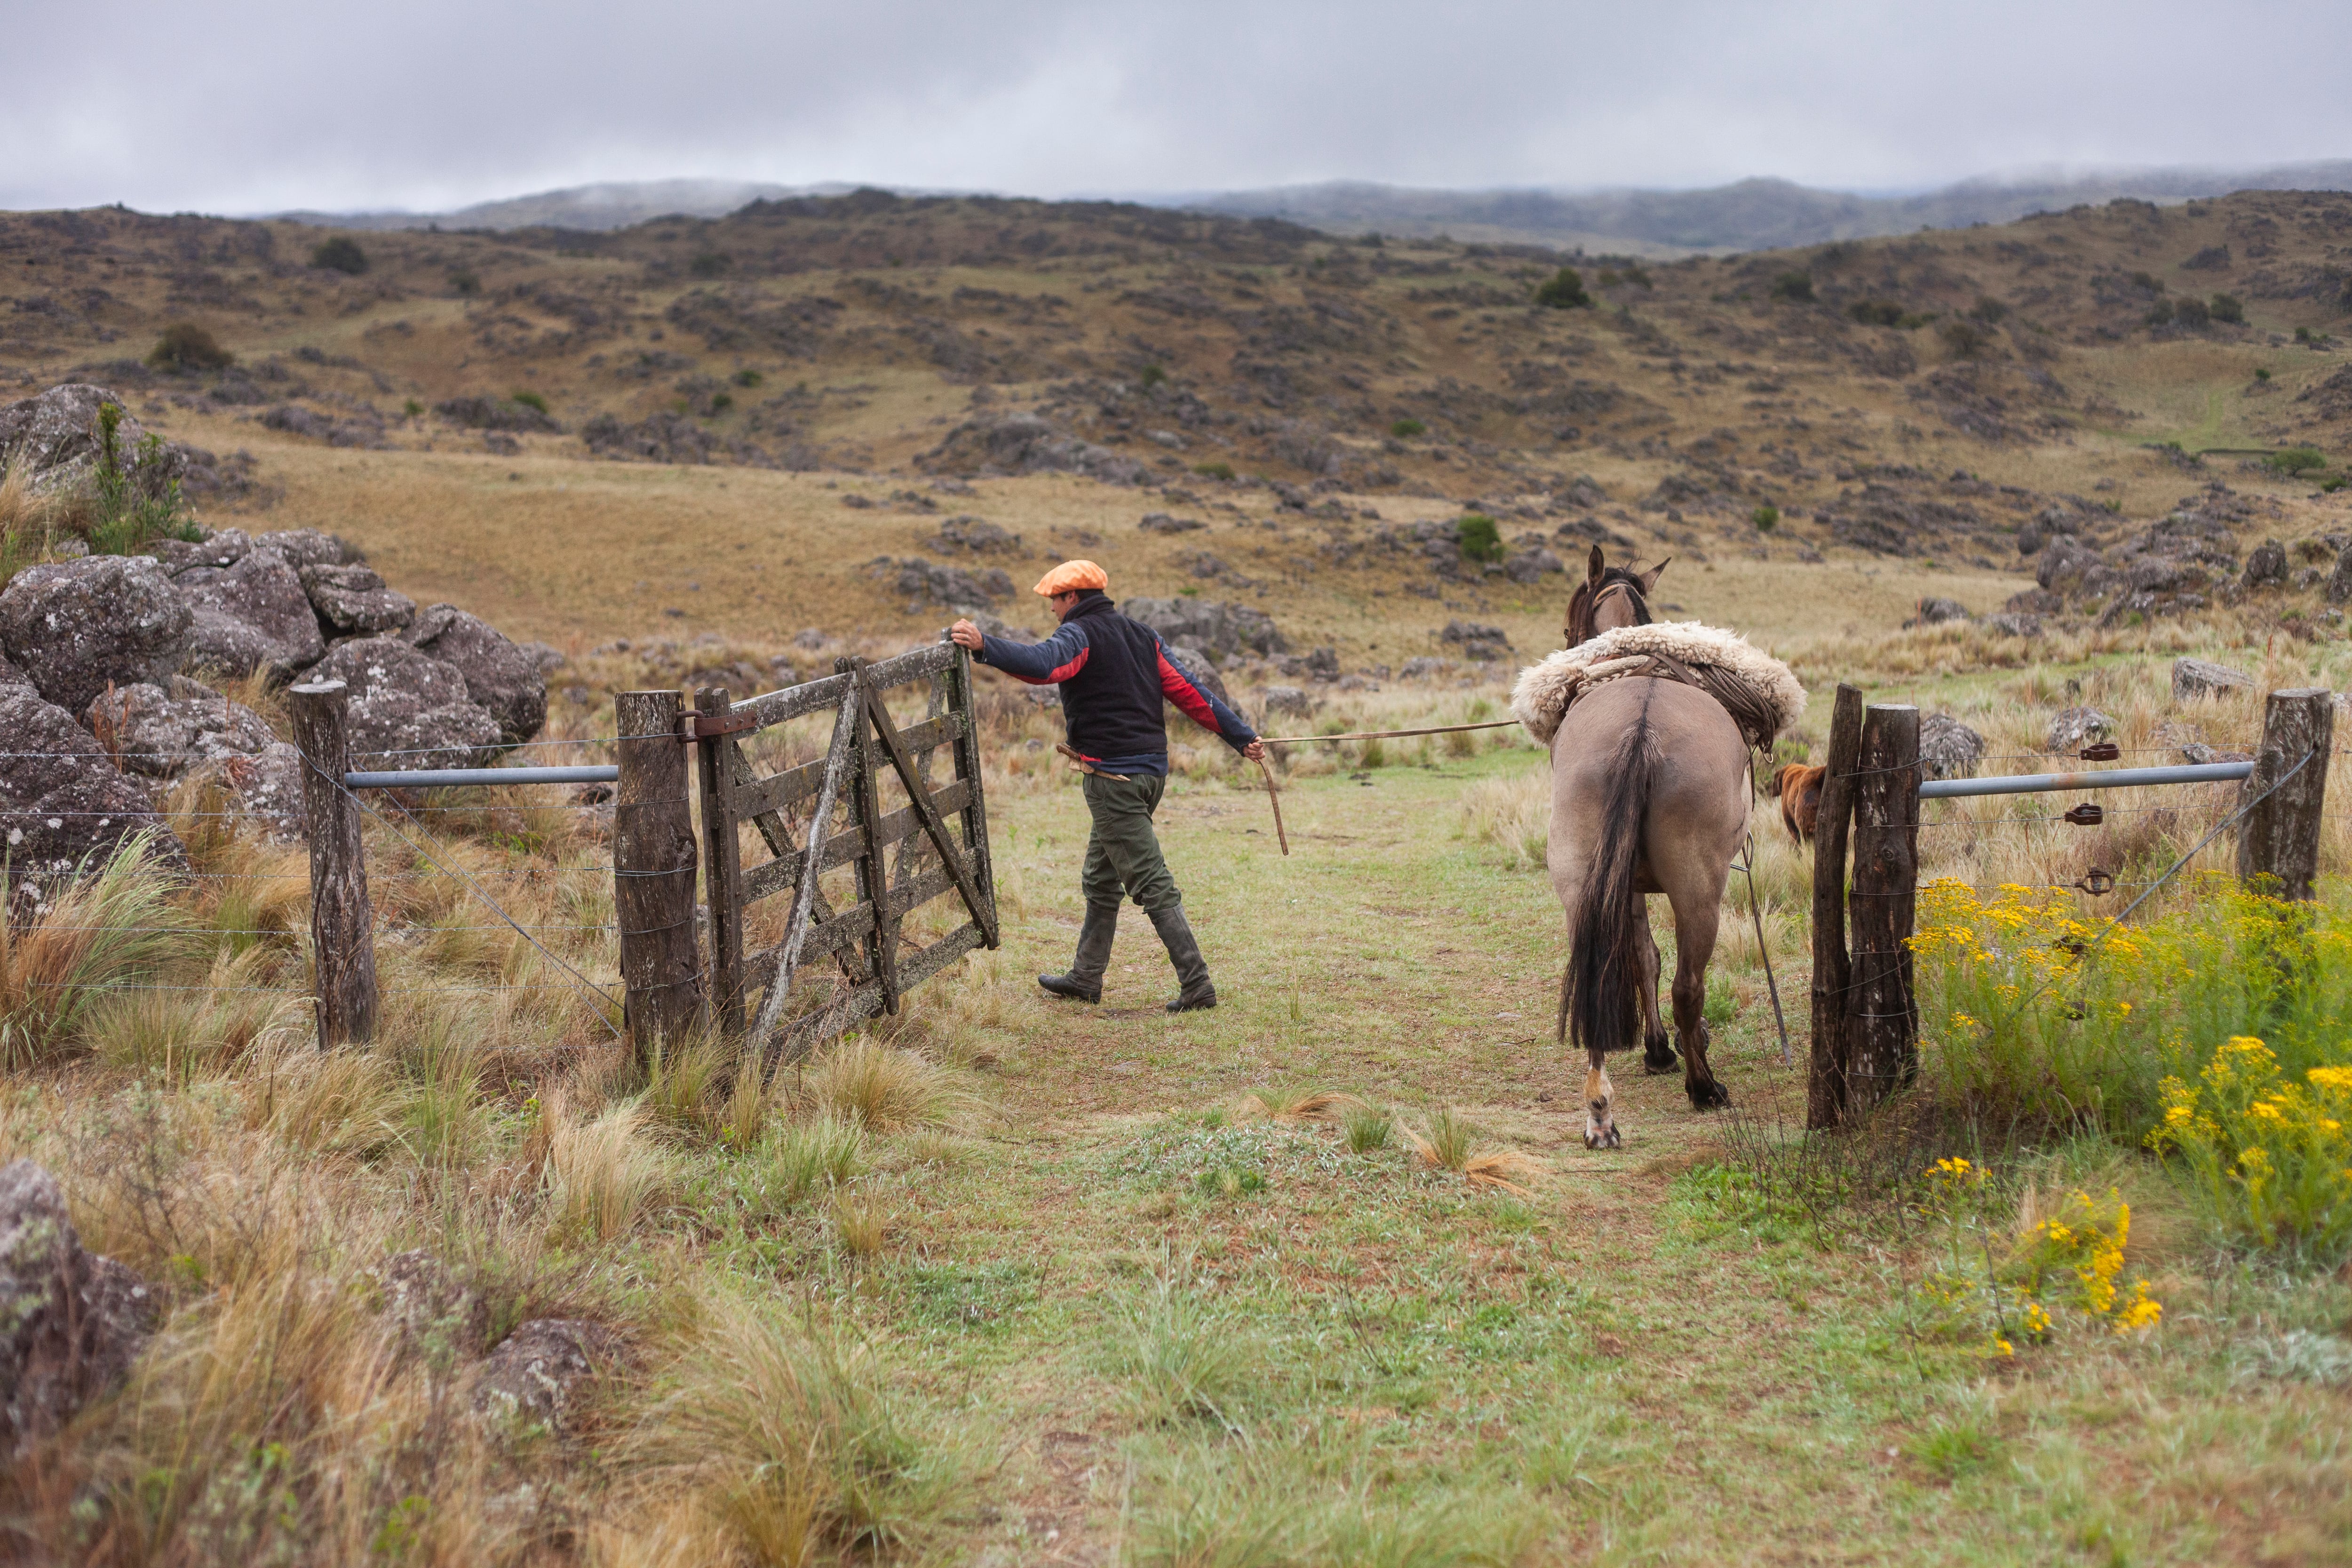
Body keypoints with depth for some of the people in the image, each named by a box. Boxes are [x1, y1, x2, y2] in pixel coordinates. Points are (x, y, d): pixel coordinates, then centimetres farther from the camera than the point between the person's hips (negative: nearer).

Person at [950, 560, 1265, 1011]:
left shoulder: (1080, 633, -8)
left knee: (1152, 884, -8)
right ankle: (1085, 978, 28)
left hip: (1113, 777, -9)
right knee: (1100, 880, 19)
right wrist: (1241, 736, 10)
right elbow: (1189, 691, 11)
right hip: (1151, 769, 9)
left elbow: (1044, 665, -29)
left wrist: (985, 646, -34)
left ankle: (1197, 986, -9)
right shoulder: (1140, 635, 16)